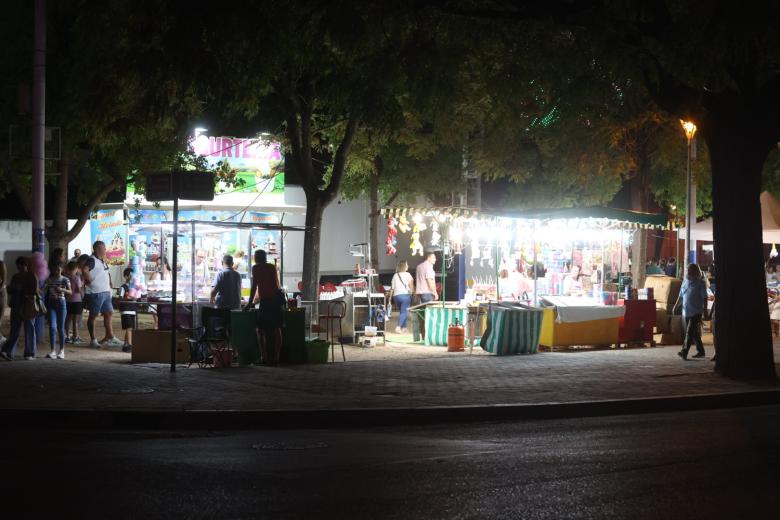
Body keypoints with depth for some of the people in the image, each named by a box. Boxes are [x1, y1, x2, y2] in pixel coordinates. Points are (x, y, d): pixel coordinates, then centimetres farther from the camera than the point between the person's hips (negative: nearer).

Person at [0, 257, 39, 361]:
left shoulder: (32, 276, -2)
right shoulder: (15, 277, 13)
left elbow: (34, 291, -10)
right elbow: (10, 291, 16)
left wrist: (21, 289, -11)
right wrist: (11, 288, -6)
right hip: (16, 306, 4)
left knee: (29, 329, 2)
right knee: (14, 330, -1)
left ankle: (30, 354, 8)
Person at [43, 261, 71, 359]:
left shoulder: (65, 280, -1)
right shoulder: (49, 280, 7)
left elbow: (70, 292, -13)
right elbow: (44, 291, 5)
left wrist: (62, 289, -30)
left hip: (61, 303, -2)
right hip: (51, 304, 2)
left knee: (60, 328, 3)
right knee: (52, 327, -9)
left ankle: (62, 350, 13)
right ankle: (53, 351, -10)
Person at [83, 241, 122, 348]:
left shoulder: (103, 261, 15)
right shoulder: (92, 260, -14)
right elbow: (84, 270, -32)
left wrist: (109, 285, 16)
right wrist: (89, 280, -22)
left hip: (105, 292, 9)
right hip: (95, 293, -9)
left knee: (109, 313, 10)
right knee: (93, 315, 1)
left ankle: (110, 337, 15)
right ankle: (93, 340, 7)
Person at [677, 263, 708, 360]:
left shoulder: (700, 283, -4)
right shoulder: (685, 281, 12)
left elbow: (704, 298, -5)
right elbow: (681, 296, 18)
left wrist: (705, 310, -10)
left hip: (696, 312, -6)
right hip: (686, 311, 6)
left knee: (690, 332, -15)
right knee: (694, 333, 13)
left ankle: (684, 351, -20)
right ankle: (700, 351, 24)